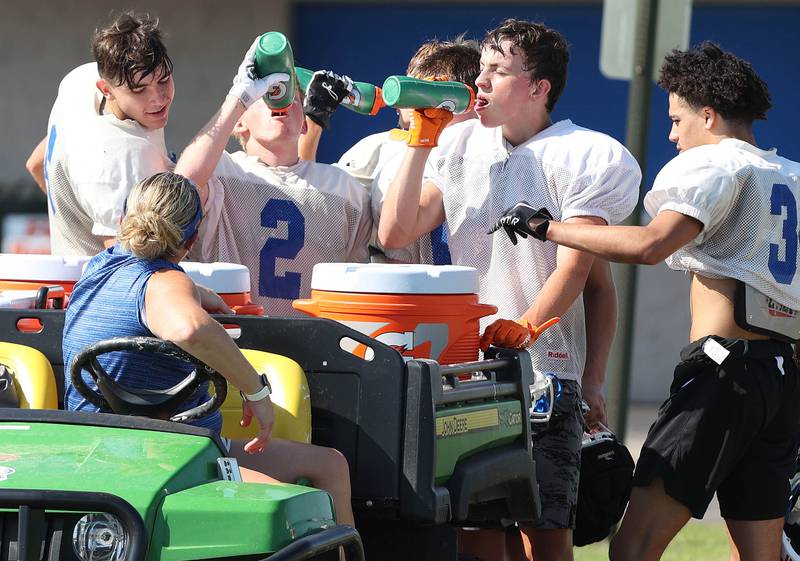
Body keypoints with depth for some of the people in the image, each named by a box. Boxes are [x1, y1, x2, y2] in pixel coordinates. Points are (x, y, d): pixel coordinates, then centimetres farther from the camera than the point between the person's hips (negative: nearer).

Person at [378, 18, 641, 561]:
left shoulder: (584, 158, -1)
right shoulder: (459, 144, 13)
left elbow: (574, 268, -9)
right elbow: (395, 233, 6)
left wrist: (524, 327, -24)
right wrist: (422, 139, 1)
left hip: (547, 370, -4)